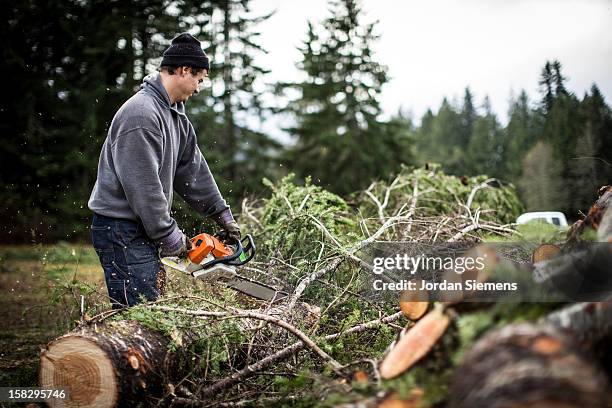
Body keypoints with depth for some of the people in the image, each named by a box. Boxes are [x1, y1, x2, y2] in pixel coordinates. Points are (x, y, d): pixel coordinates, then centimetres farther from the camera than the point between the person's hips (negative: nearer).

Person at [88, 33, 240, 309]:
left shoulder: (175, 113, 13)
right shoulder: (141, 113, -20)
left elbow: (193, 169, 17)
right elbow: (143, 185, -22)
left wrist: (223, 215, 16)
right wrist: (169, 236, -15)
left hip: (141, 229, 10)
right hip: (121, 231, -10)